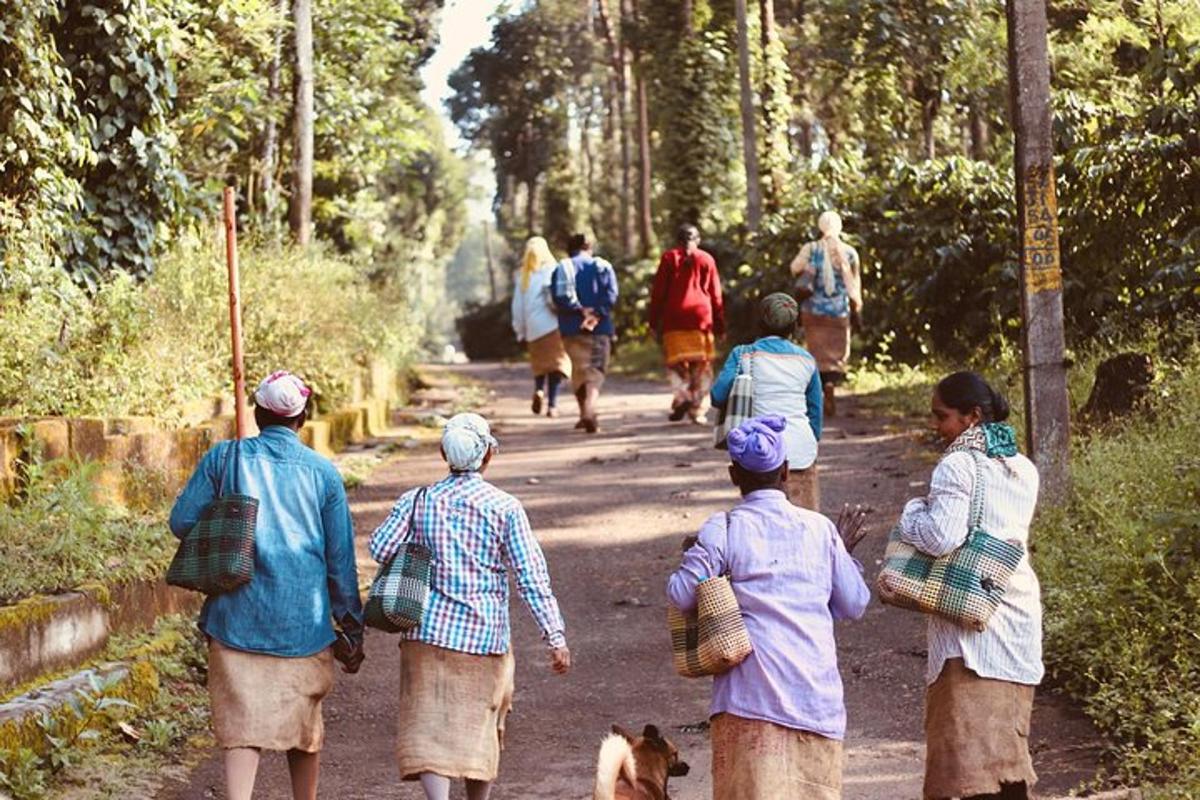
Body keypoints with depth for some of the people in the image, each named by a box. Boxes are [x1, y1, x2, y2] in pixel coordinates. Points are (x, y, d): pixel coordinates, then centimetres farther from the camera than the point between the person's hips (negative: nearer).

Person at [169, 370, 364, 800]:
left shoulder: (224, 458, -1)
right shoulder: (322, 472, 0)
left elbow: (182, 522, -1)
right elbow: (340, 558, 3)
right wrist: (351, 628, 11)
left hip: (238, 618, -1)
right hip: (304, 621, 1)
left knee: (242, 727, -2)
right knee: (304, 724, 16)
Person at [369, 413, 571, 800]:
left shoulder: (417, 500, 0)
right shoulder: (505, 508, -4)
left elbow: (381, 549, -5)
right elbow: (532, 577, -9)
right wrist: (556, 637, -7)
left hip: (428, 630, 0)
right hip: (484, 635, 0)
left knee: (429, 728, -3)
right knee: (481, 728, 16)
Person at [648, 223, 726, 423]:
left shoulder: (669, 258, 7)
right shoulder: (707, 260, 10)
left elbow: (658, 292, 3)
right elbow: (716, 295, 10)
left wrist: (654, 321, 6)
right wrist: (720, 325, 13)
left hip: (674, 319, -1)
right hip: (701, 317, 1)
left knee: (676, 362, 4)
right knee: (702, 365, 5)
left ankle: (683, 395, -21)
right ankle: (697, 409, 0)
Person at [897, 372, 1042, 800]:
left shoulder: (957, 465, -10)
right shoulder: (1024, 469, 14)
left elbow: (942, 537, -20)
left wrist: (913, 511, -1)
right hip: (1020, 616, 8)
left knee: (971, 752, -9)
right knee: (1008, 744, 14)